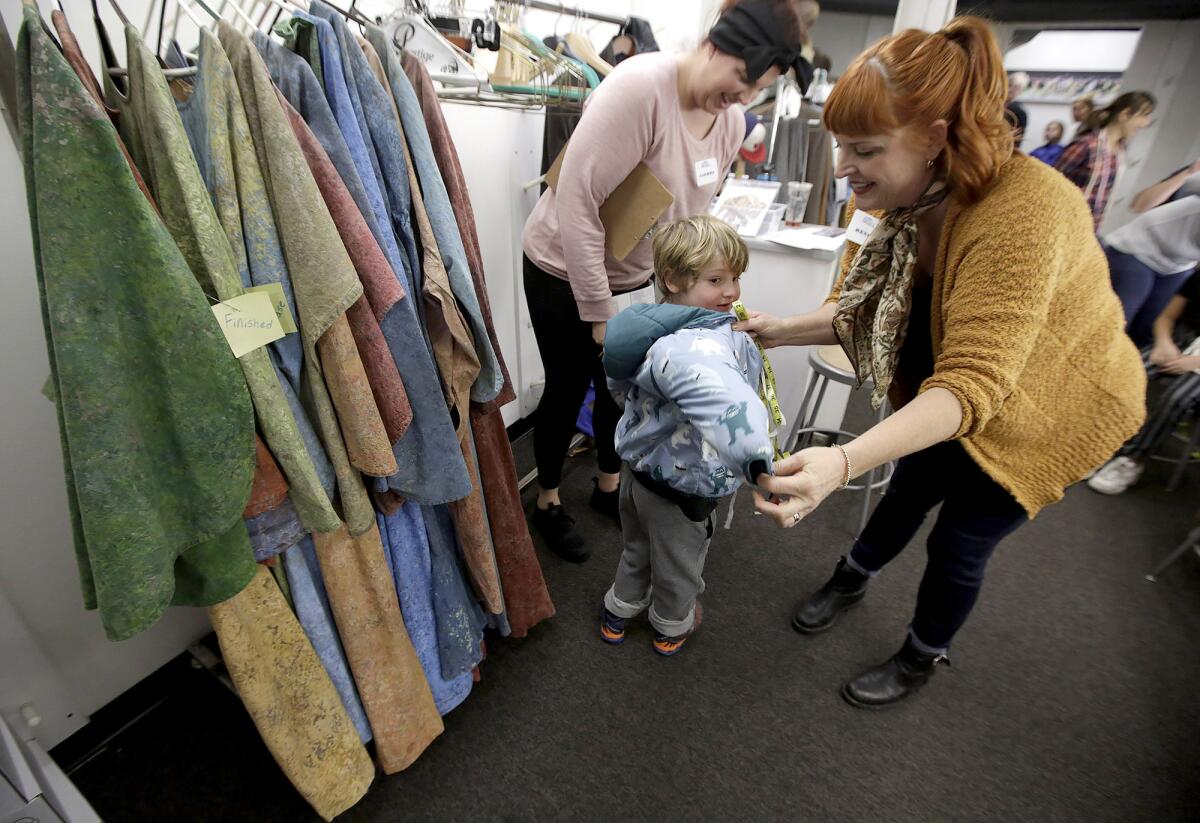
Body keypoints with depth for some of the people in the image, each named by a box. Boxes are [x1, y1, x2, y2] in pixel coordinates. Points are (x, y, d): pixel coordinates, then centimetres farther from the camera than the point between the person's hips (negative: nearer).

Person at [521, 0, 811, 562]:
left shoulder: (732, 123, -3)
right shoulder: (640, 86, -26)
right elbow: (577, 203, -28)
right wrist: (600, 312, -24)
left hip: (634, 276, 6)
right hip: (564, 270, -6)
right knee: (567, 390, 6)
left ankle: (608, 487, 40)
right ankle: (548, 502, 31)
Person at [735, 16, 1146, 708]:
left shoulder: (1023, 211, -36)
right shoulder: (908, 203, -13)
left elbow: (973, 383, -42)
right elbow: (866, 311, -6)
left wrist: (845, 462, -54)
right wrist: (782, 331, -20)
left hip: (1051, 413, -5)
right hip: (951, 392, 6)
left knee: (960, 539, 5)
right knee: (910, 489, 19)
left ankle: (923, 659, 35)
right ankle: (853, 578, 48)